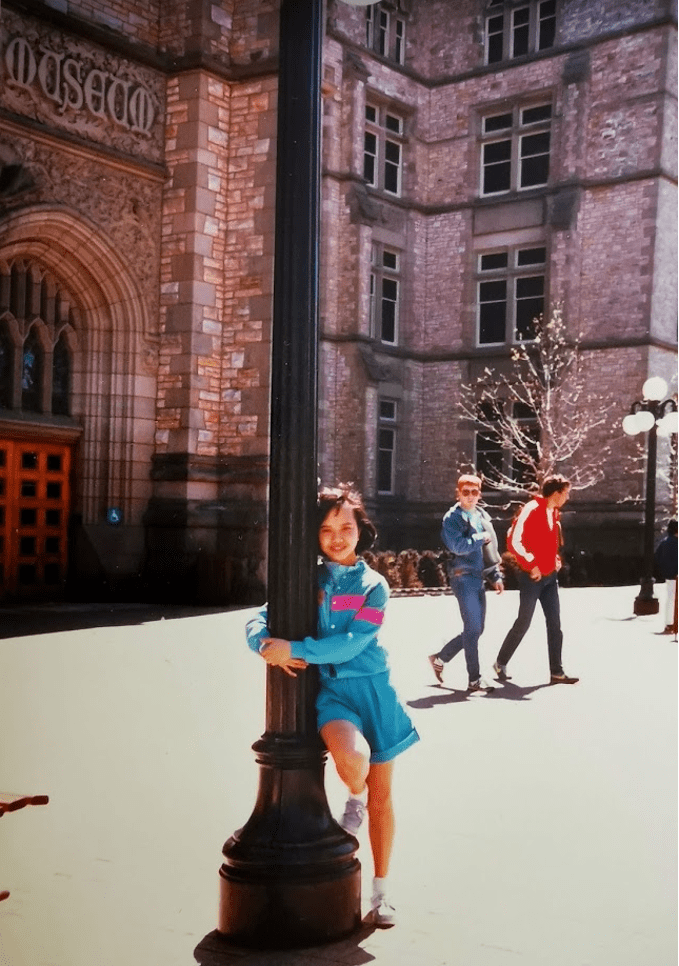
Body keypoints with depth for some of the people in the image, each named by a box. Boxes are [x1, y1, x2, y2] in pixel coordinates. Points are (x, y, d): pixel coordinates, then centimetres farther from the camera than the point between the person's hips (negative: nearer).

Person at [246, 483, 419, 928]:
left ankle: (381, 893, 27)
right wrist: (267, 646, -20)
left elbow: (351, 644, -16)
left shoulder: (373, 585, -4)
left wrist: (292, 649, -20)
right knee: (353, 758, -32)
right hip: (330, 691, 0)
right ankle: (354, 799, 6)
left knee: (382, 797, 8)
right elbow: (259, 621, 2)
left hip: (373, 690, 1)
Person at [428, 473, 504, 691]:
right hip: (463, 577, -8)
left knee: (476, 629, 11)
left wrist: (496, 576, 16)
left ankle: (440, 658, 26)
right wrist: (481, 538, -11)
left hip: (479, 578, 8)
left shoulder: (483, 516, 16)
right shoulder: (452, 518, -7)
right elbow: (457, 546, -22)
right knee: (473, 628, -8)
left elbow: (491, 549, 21)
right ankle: (474, 679, 0)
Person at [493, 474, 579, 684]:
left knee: (554, 624, 6)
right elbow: (514, 541, -23)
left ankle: (556, 672, 10)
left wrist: (556, 558, 10)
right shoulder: (532, 509, -16)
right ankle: (501, 663, 17)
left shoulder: (553, 512, 10)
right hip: (532, 577, -8)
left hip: (549, 576, 8)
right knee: (523, 623, 1)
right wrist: (531, 565, -20)